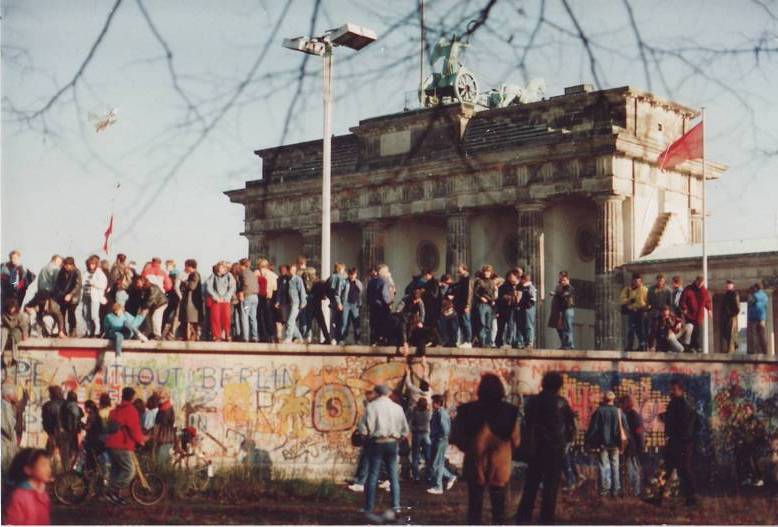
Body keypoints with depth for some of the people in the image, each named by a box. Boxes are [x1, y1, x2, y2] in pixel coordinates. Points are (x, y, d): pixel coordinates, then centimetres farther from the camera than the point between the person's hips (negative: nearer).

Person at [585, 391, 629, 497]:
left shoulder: (599, 411, -6)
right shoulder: (619, 412, -1)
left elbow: (593, 428, -6)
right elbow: (626, 428, 2)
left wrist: (590, 442, -1)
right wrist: (622, 443, 12)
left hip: (603, 443, -1)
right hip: (615, 444, 1)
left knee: (603, 466, 3)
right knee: (615, 466, 8)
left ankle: (604, 489, -2)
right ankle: (615, 490, 7)